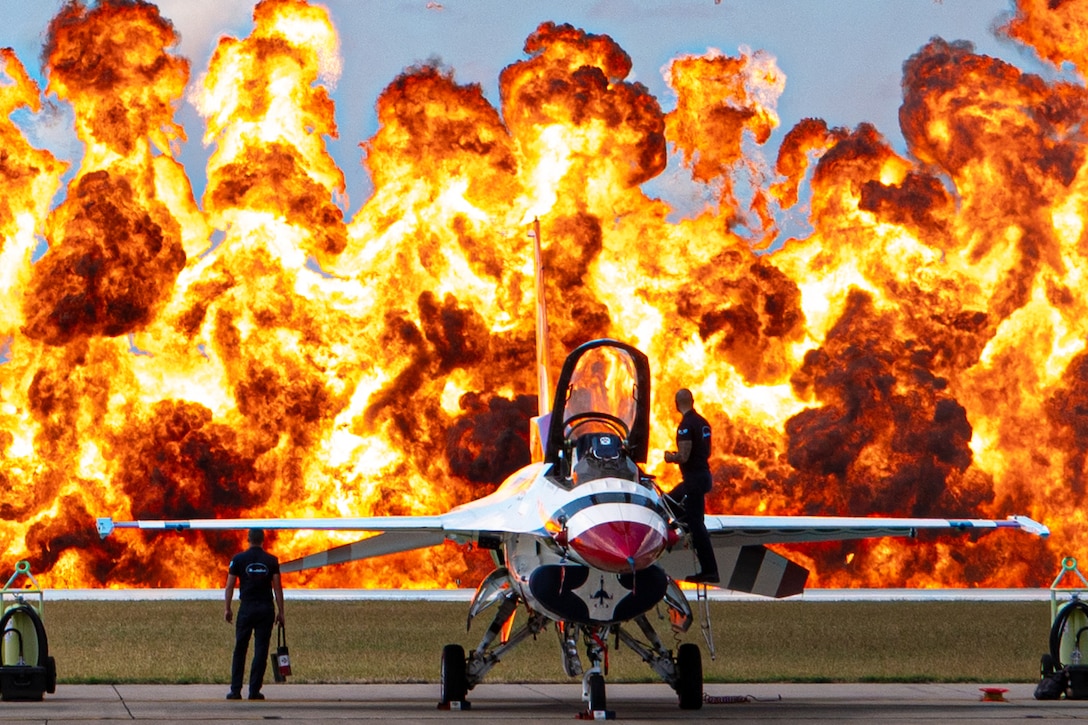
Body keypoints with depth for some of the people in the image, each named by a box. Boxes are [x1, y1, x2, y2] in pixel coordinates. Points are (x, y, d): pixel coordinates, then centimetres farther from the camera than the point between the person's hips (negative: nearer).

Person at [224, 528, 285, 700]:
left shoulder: (239, 559, 0)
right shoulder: (271, 561, 2)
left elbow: (229, 586, 0)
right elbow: (278, 588, 1)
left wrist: (228, 609, 10)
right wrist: (280, 612, 7)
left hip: (246, 609, -1)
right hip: (266, 609, 1)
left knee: (240, 650, 7)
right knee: (261, 650, 3)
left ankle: (236, 690, 3)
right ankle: (254, 691, 0)